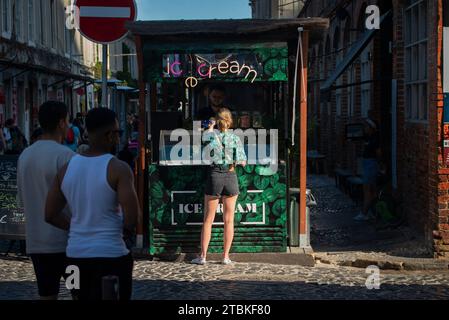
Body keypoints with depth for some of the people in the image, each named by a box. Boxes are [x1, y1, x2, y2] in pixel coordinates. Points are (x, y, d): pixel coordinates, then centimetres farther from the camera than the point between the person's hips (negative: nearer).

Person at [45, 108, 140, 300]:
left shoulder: (67, 168, 5)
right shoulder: (118, 169, -13)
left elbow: (50, 215, 7)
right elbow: (131, 213, -23)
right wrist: (126, 232, -3)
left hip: (76, 254, 6)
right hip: (110, 255, -6)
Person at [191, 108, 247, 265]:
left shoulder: (211, 136, -3)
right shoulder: (236, 139, -2)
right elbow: (243, 162, 1)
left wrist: (210, 128, 31)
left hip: (214, 176, 0)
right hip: (231, 177, 1)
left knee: (208, 219, 6)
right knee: (229, 220, 7)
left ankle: (203, 256, 6)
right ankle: (226, 256, 8)